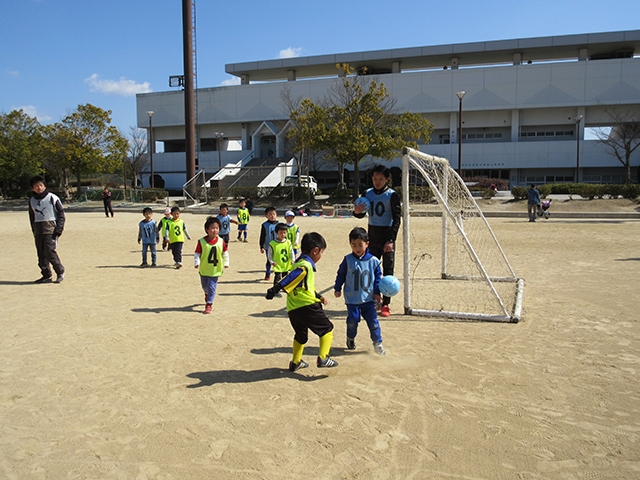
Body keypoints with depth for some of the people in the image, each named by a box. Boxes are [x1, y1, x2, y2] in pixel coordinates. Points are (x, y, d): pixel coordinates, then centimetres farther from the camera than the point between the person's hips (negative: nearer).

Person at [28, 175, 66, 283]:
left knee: (50, 251, -15)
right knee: (41, 254, 5)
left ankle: (60, 272, 0)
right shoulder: (31, 200, 13)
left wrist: (58, 229, -10)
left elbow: (61, 213, -3)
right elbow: (32, 217, 19)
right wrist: (34, 231, 12)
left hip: (50, 228, -6)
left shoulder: (52, 198, -3)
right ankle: (46, 275, 12)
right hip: (38, 231, 6)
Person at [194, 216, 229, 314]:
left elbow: (225, 252, 5)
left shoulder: (221, 241, -7)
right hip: (204, 269, 1)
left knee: (212, 287, -2)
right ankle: (207, 294, 54)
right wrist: (196, 263, -19)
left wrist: (226, 263, 2)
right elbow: (197, 253, -8)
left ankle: (209, 304, 5)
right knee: (204, 285, 21)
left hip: (215, 269, -1)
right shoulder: (201, 241, -12)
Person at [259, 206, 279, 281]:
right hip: (268, 246, -1)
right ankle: (267, 274, 23)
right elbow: (262, 237, -1)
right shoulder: (265, 225, -5)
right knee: (269, 261, 9)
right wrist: (261, 247, -4)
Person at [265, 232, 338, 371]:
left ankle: (295, 362, 31)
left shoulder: (299, 262, 19)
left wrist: (318, 297, 29)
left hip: (292, 309, 10)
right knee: (327, 328, 4)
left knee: (301, 335, 25)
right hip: (306, 306, -10)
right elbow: (289, 279, -23)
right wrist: (273, 291, -28)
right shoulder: (306, 265, -13)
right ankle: (323, 358, -3)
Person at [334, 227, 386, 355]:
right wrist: (337, 289, 5)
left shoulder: (373, 261, -4)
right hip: (352, 298, 0)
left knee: (373, 321, 1)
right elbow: (341, 274, 5)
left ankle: (377, 343, 14)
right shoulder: (348, 260, -5)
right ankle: (350, 339, 33)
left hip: (368, 298, 0)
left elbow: (378, 277, 5)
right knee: (352, 320, 7)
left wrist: (377, 292, 1)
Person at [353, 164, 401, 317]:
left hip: (387, 236, -5)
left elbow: (397, 219, -9)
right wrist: (357, 212, -10)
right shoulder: (368, 194, 7)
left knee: (388, 270, -1)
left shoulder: (392, 195, -7)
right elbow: (361, 214, 15)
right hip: (372, 236, 5)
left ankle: (385, 304, 4)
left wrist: (391, 240, -18)